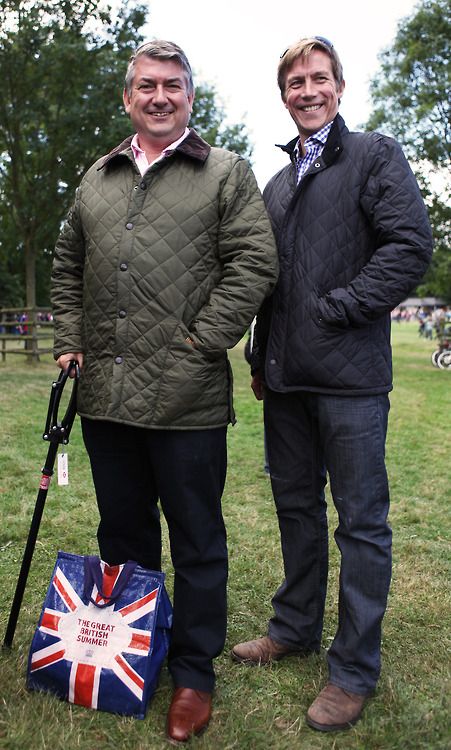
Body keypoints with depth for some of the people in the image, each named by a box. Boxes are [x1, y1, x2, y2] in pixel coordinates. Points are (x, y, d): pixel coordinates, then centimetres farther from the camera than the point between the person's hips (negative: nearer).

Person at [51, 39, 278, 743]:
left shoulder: (226, 174, 3)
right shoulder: (97, 179, 17)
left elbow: (254, 263, -6)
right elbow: (67, 266, 23)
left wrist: (201, 342, -12)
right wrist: (70, 340, 11)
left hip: (188, 396, -5)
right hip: (106, 394, 5)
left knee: (197, 540, 6)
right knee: (122, 533, 17)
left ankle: (193, 675, 23)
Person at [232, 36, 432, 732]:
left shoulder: (376, 155, 1)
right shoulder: (277, 184, 20)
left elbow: (411, 246, -11)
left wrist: (334, 310, -13)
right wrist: (261, 358, 16)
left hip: (350, 374, -6)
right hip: (287, 377, 7)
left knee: (361, 521, 2)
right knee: (296, 506, 16)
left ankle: (356, 668, 16)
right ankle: (296, 628, 33)